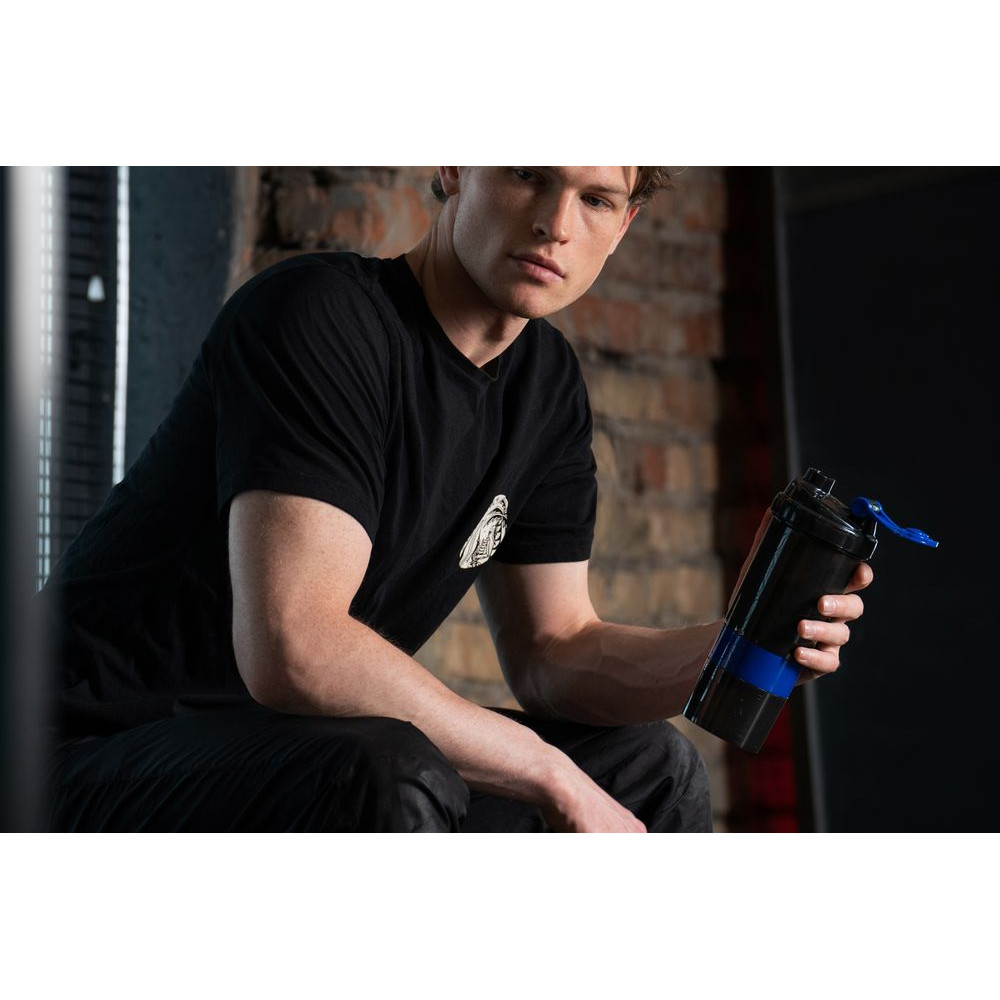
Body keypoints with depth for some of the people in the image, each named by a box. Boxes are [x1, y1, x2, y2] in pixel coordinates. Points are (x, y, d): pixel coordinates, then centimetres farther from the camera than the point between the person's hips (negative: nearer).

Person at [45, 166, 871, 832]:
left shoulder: (547, 386, 7)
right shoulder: (321, 317, -20)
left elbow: (552, 653, 8)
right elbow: (293, 648, -31)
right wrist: (558, 779, -23)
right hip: (109, 761, -8)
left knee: (653, 767, 11)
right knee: (391, 777, -38)